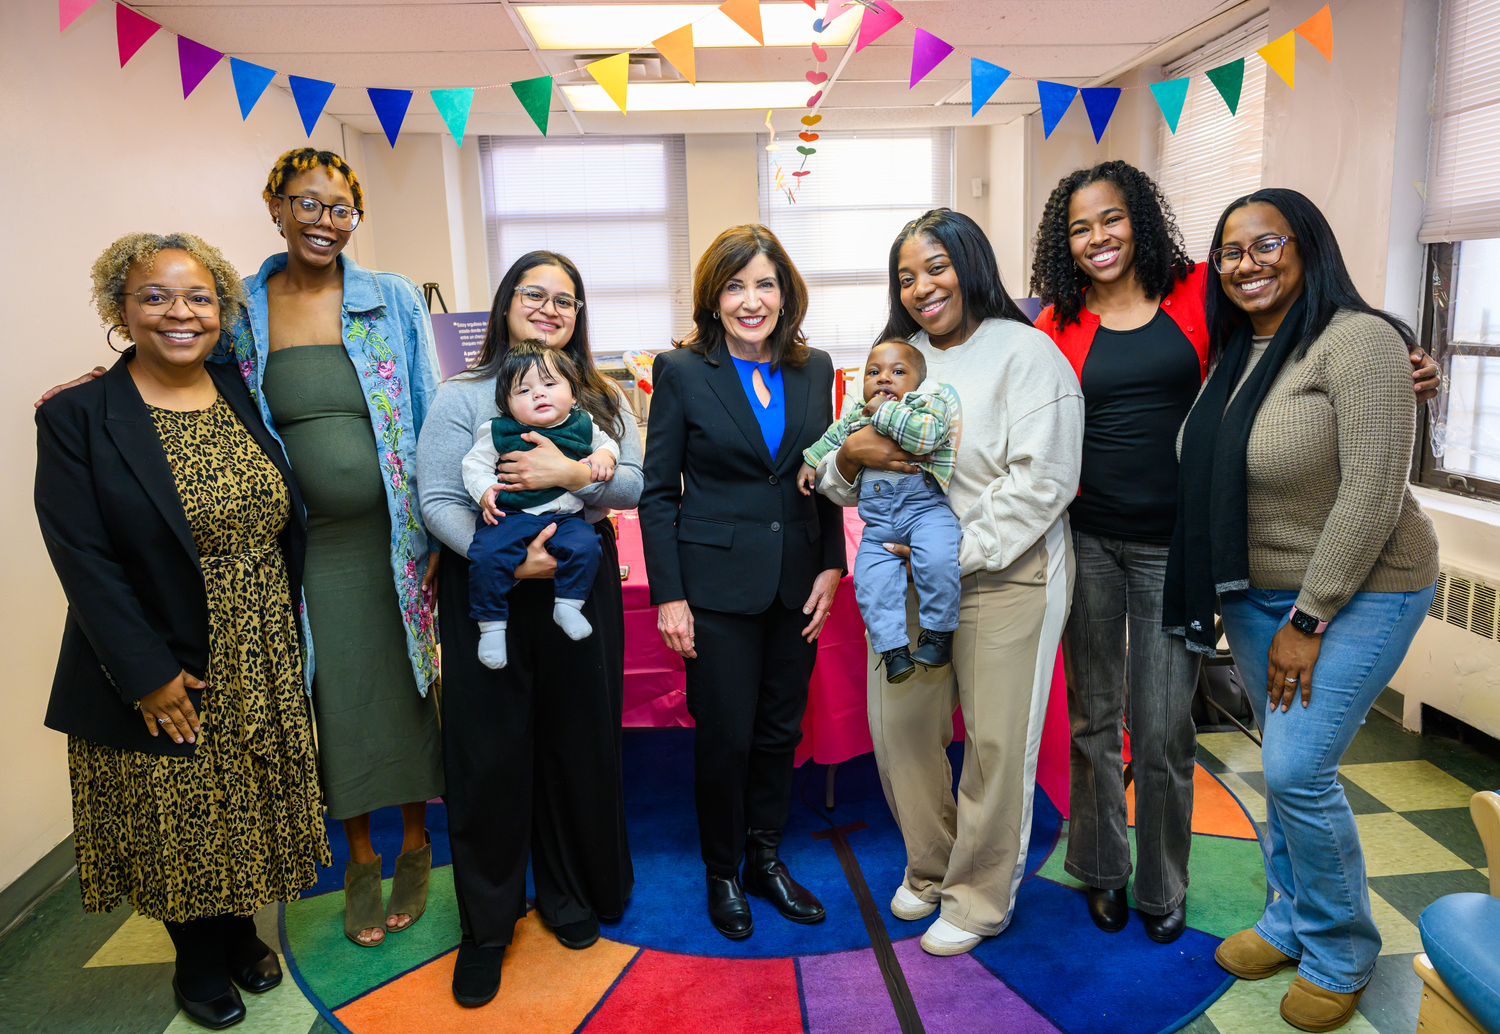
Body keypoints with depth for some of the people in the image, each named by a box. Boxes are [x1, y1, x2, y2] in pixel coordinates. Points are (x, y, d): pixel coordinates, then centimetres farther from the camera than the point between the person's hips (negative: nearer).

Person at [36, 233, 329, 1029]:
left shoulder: (245, 398, 3)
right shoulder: (76, 418, -11)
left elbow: (287, 522, 7)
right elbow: (84, 560, -15)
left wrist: (292, 627, 3)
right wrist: (150, 677, -17)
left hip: (262, 670, 4)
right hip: (163, 679, -4)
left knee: (248, 809, 19)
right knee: (178, 823, 14)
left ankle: (240, 932, 43)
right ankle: (196, 962, 38)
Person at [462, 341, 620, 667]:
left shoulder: (582, 426, 8)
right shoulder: (498, 431, 1)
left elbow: (607, 442, 24)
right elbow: (475, 463, 9)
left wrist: (604, 457, 0)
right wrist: (484, 491, -10)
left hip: (566, 516, 2)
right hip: (510, 515, -1)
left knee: (584, 545, -27)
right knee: (487, 555, -24)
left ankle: (567, 604, -6)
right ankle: (491, 623, -5)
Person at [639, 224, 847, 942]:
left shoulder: (814, 369, 5)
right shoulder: (681, 370, -5)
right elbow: (658, 492, -5)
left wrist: (831, 566, 3)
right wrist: (668, 596, -9)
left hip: (796, 581, 4)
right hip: (717, 582, -4)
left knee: (781, 730, 14)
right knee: (725, 735, 5)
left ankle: (766, 859, 35)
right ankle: (723, 874, 28)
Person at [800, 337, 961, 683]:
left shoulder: (930, 402, 0)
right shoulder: (855, 417, 18)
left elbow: (927, 434, -22)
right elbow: (831, 438, 38)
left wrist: (883, 412, -15)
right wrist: (810, 462, 26)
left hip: (925, 505, -5)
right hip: (878, 522, 5)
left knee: (936, 558, -29)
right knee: (870, 579, -9)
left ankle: (938, 631, -10)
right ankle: (893, 646, 4)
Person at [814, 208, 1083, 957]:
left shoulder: (1026, 353, -6)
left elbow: (1042, 481, -15)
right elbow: (846, 476, 13)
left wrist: (959, 550, -19)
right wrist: (849, 455, -11)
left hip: (1003, 577, -5)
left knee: (997, 742, 5)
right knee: (897, 723, 11)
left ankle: (979, 900, 27)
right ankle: (929, 867, 36)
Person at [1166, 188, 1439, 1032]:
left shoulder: (1357, 341, -16)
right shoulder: (1235, 352, 7)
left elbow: (1372, 494, -21)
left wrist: (1309, 621, -18)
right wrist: (1251, 607, 8)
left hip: (1359, 592, -6)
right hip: (1259, 592, 7)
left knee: (1298, 770, -8)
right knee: (1285, 765, 14)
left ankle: (1340, 954, 16)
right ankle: (1290, 922, 33)